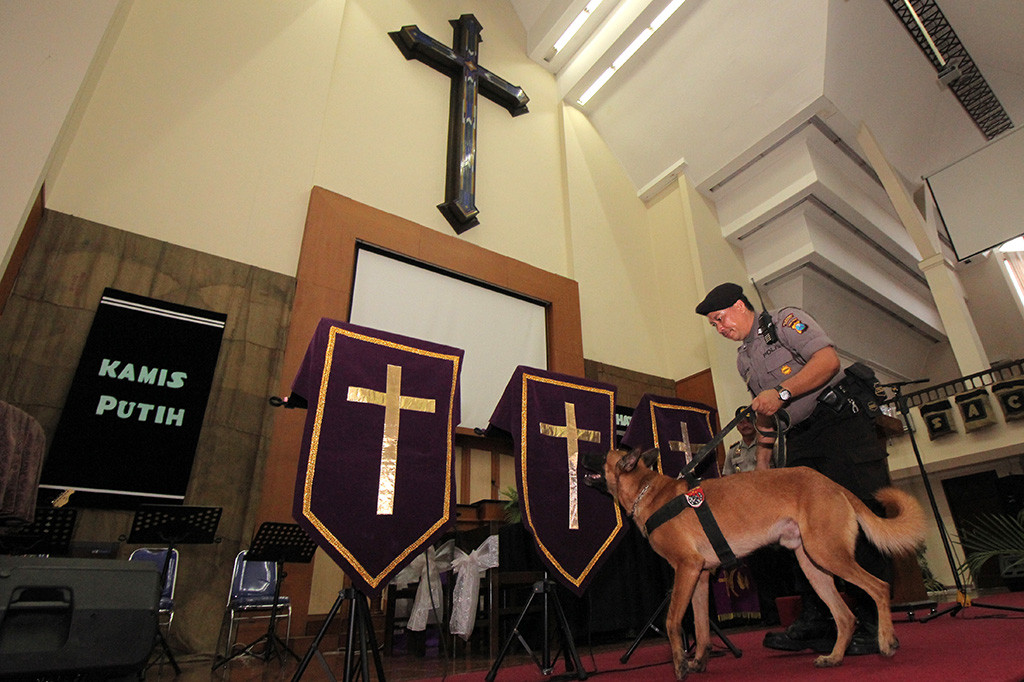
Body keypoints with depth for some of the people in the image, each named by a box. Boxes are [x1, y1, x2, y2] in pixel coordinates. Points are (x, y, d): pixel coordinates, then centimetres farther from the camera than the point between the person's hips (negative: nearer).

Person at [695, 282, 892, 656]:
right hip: (800, 443, 7)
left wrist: (782, 392, -21)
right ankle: (815, 622, 4)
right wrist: (763, 457, 19)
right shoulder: (744, 359, 20)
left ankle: (872, 625, -3)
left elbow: (828, 359, -16)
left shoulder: (786, 320, -1)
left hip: (840, 423, -7)